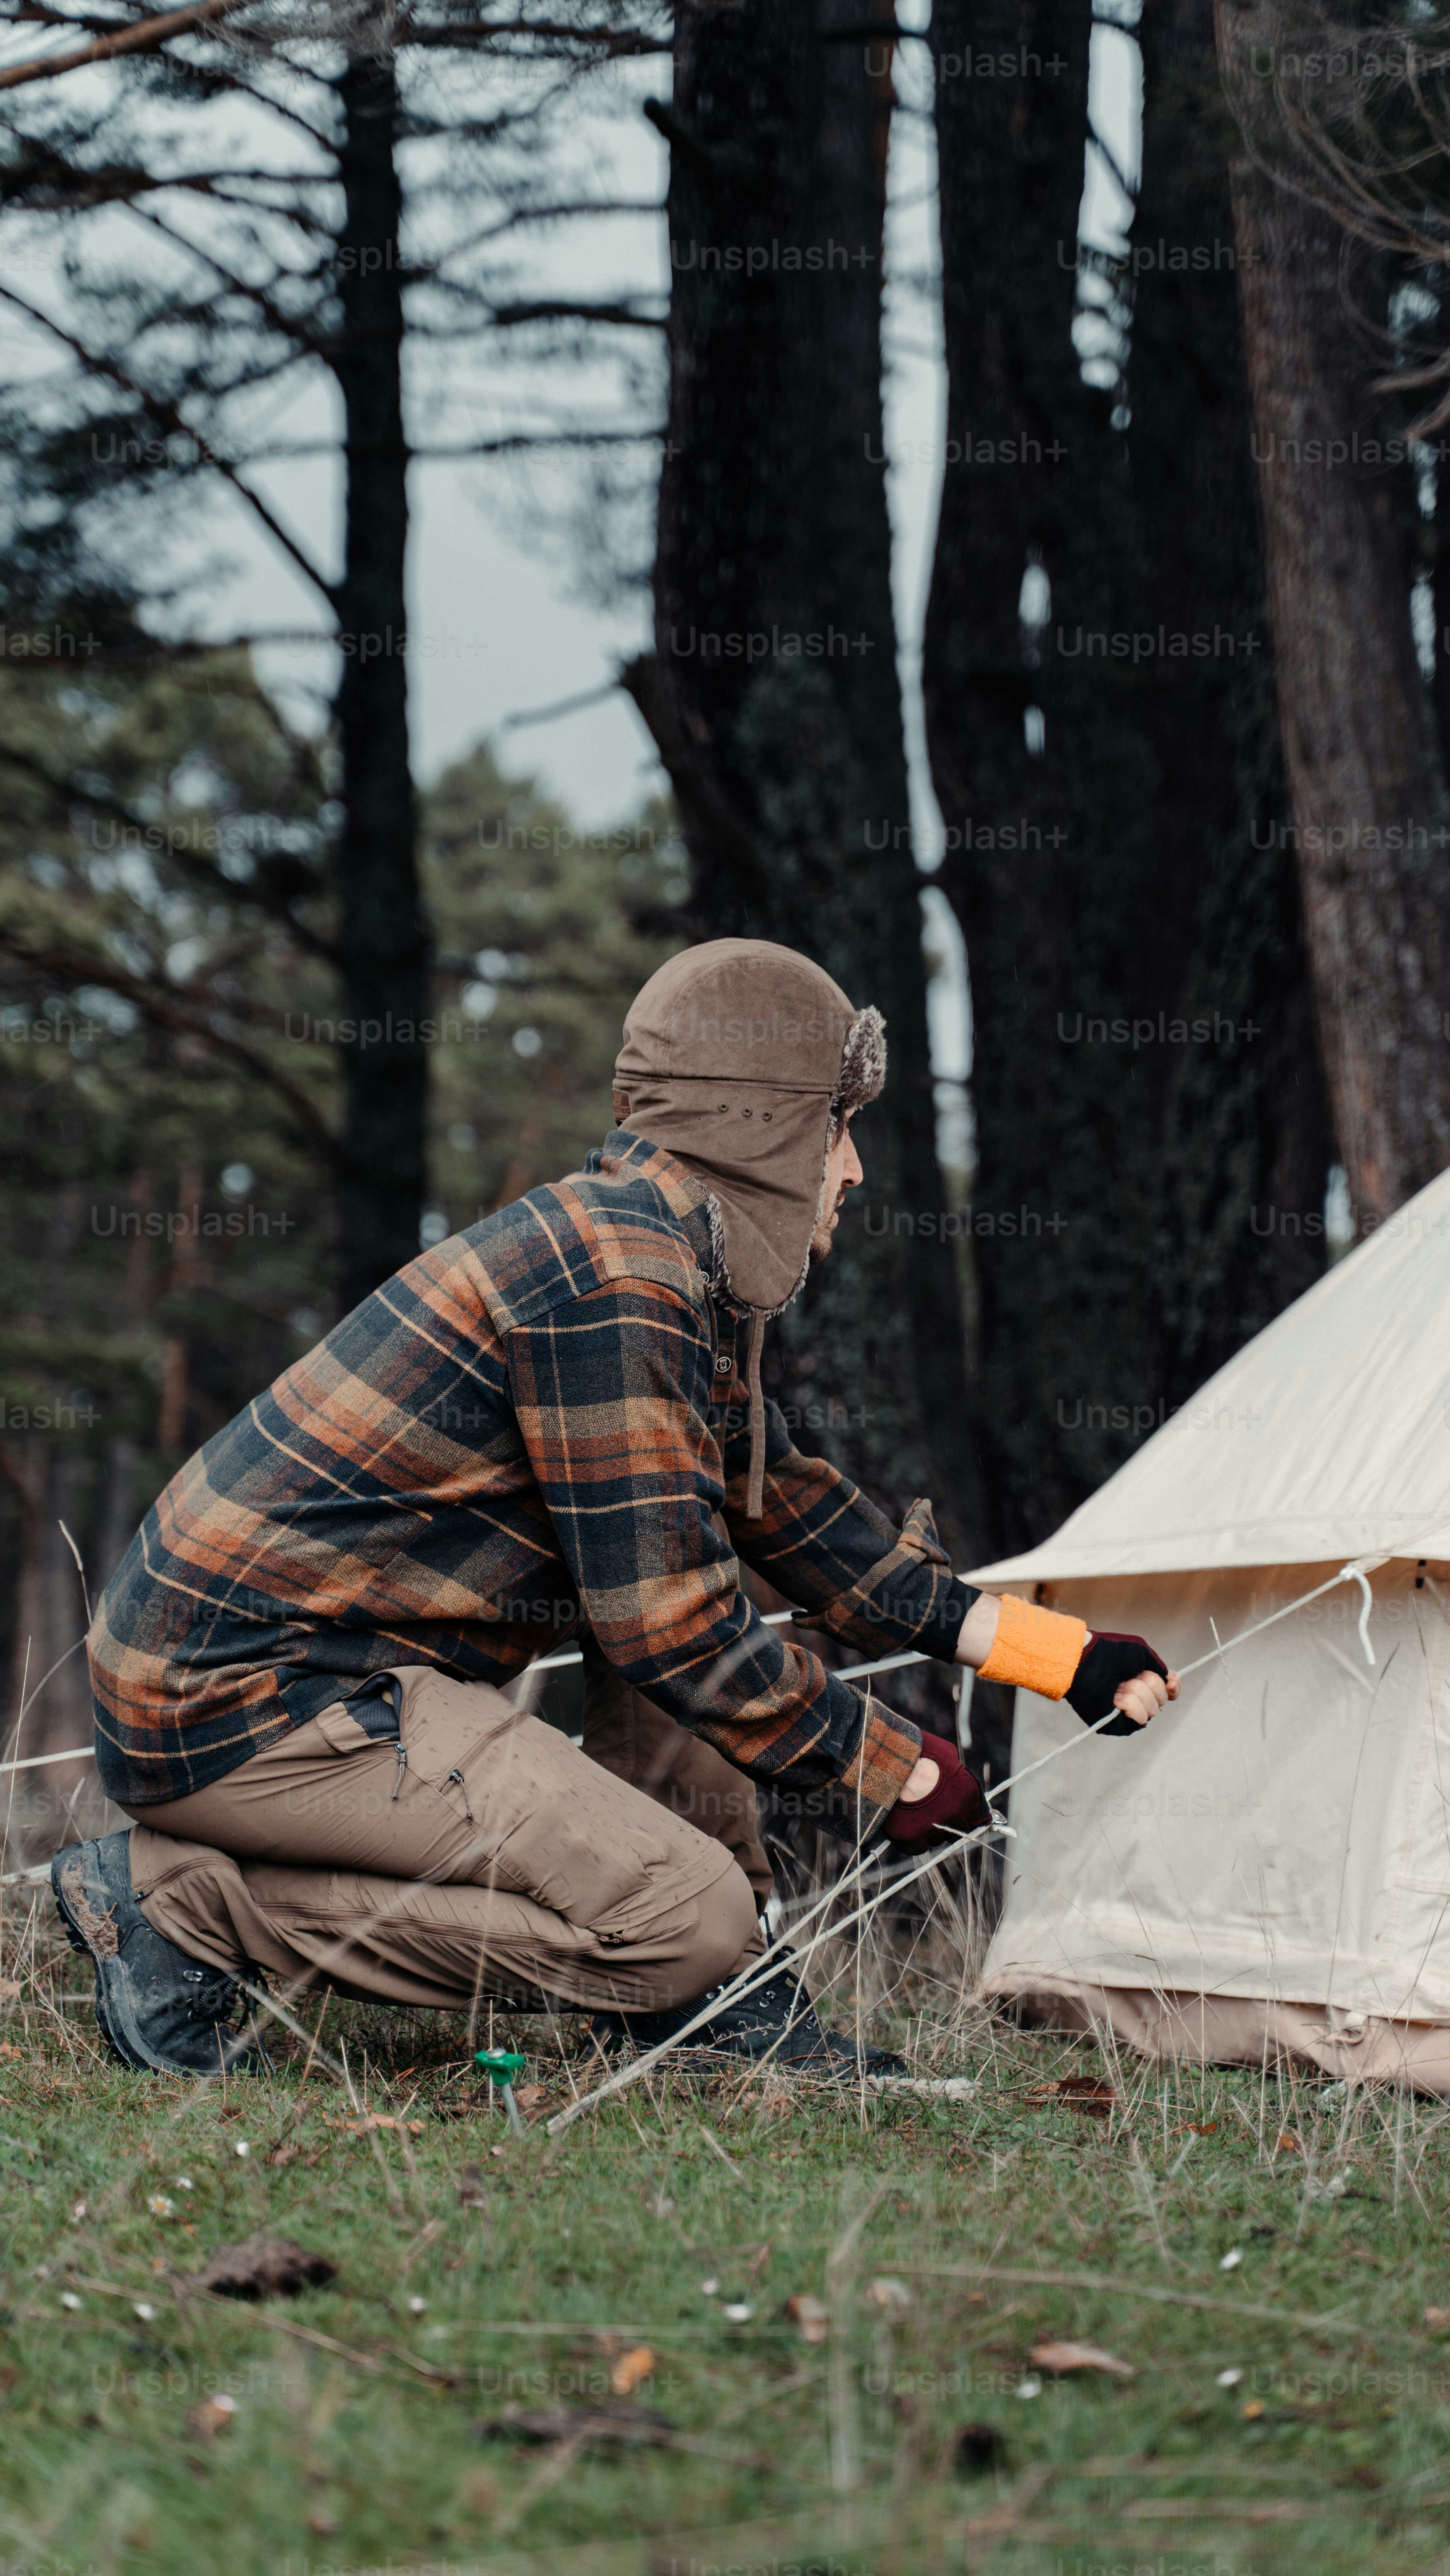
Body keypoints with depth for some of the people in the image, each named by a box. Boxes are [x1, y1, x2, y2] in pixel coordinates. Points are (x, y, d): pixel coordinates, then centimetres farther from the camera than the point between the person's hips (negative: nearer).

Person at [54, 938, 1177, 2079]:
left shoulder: (658, 1259, 15)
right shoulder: (617, 1282, -17)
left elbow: (786, 1505, 25)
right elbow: (673, 1629, -16)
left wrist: (1055, 1650, 23)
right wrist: (898, 1769, -4)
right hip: (245, 1698, -11)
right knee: (686, 1915, -16)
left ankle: (709, 2006, 12)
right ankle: (194, 1899, -11)